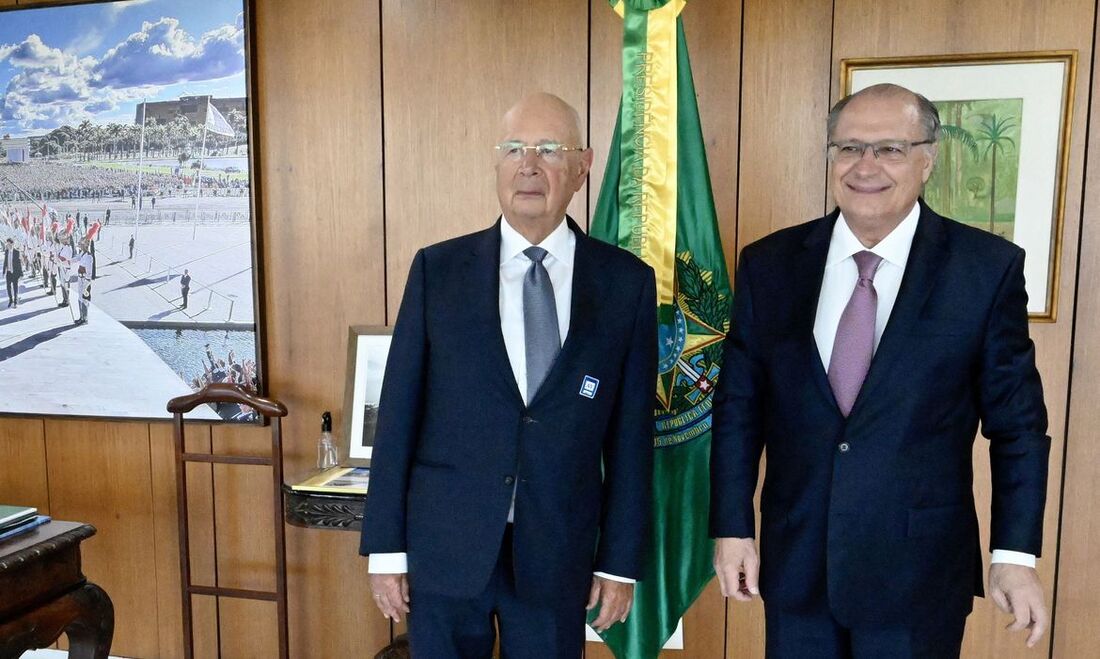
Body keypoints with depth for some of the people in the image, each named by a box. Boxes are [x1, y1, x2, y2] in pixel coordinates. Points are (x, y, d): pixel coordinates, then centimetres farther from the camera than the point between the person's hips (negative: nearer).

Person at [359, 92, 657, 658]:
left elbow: (631, 431, 0)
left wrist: (621, 559, 1)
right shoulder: (438, 269, -3)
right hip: (444, 547, 0)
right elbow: (400, 412, -1)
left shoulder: (626, 282, -2)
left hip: (558, 553, 0)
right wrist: (386, 546, -1)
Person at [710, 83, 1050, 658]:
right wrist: (731, 527, 1)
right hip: (794, 563, 2)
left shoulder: (989, 268, -7)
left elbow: (1017, 422, -2)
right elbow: (738, 407, 2)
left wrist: (1015, 554, -4)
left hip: (919, 572, -1)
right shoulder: (768, 265, -2)